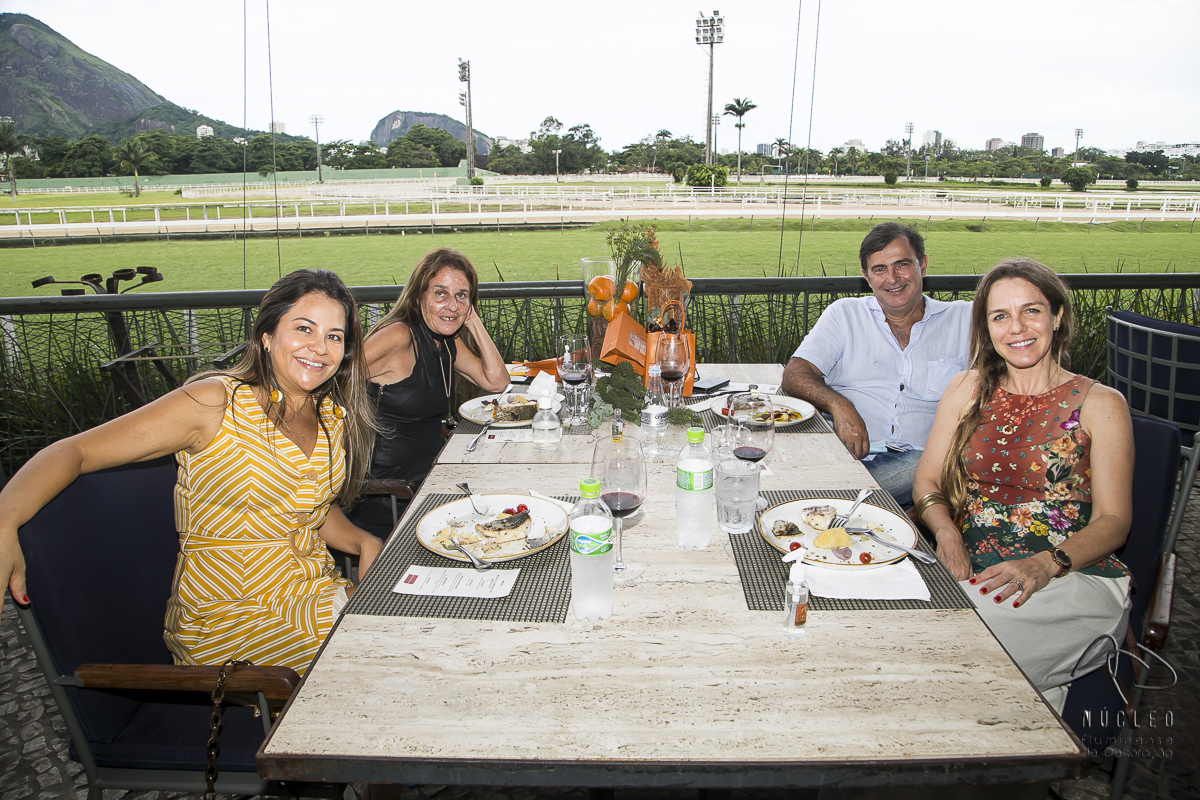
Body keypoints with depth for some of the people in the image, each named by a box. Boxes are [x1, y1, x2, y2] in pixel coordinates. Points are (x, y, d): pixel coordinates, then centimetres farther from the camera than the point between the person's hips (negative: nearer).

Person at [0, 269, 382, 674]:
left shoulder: (334, 417, 6)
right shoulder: (215, 403, -13)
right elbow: (76, 451, -15)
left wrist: (362, 540, -2)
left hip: (314, 591, 6)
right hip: (230, 615, -6)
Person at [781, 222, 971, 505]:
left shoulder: (964, 319, 16)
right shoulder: (844, 314, 16)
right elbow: (795, 375, 4)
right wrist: (839, 405, -16)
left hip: (922, 459, 1)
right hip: (847, 453, 0)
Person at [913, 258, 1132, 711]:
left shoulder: (1100, 405, 4)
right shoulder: (968, 390, 13)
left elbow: (1113, 519, -1)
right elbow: (928, 480, 11)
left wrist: (1045, 564, -20)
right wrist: (945, 530, -11)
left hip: (1075, 576, -3)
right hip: (970, 570, 3)